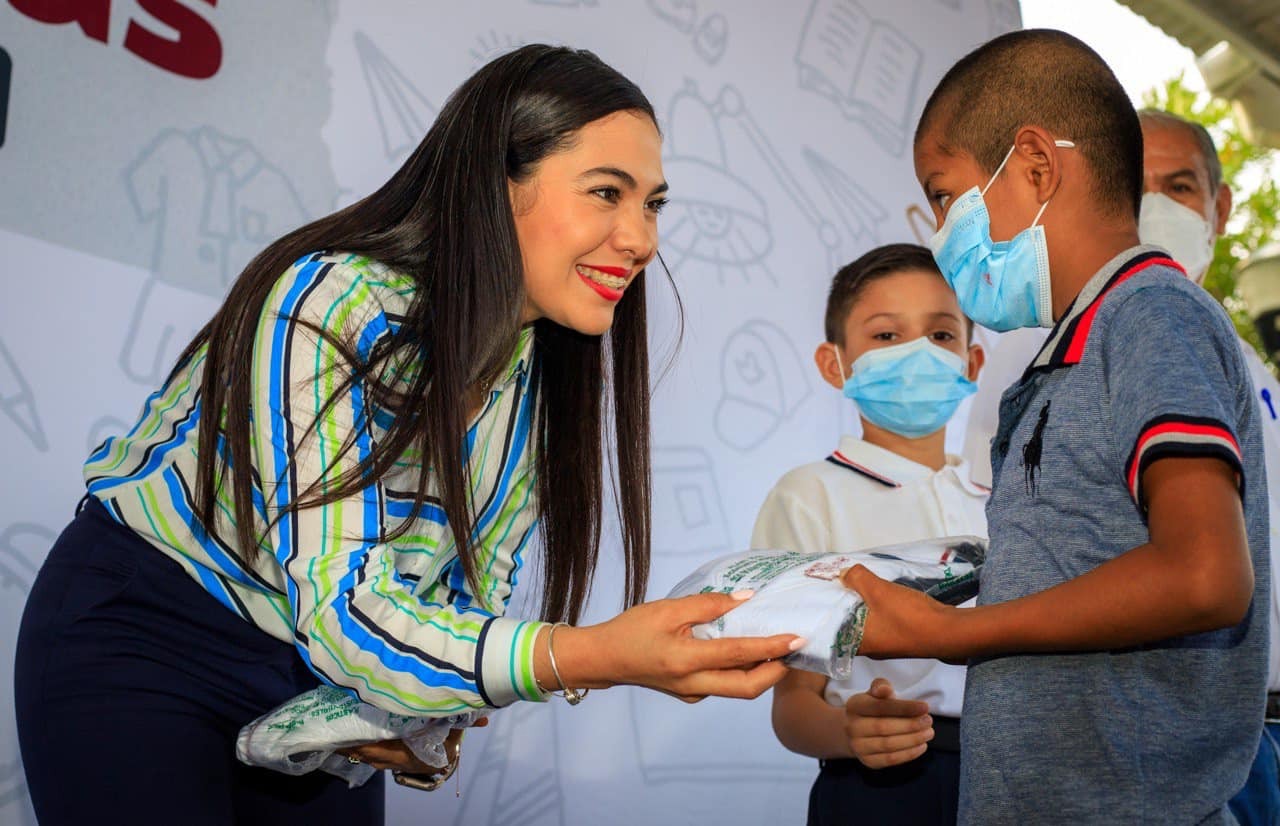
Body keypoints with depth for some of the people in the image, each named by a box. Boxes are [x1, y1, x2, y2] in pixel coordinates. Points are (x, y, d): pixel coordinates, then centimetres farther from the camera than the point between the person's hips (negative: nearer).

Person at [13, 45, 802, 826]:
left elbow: (476, 583, -1)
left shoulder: (550, 365, -7)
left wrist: (428, 721, -20)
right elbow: (340, 608, -34)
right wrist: (594, 657, -47)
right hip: (138, 641, -5)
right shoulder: (331, 307, -28)